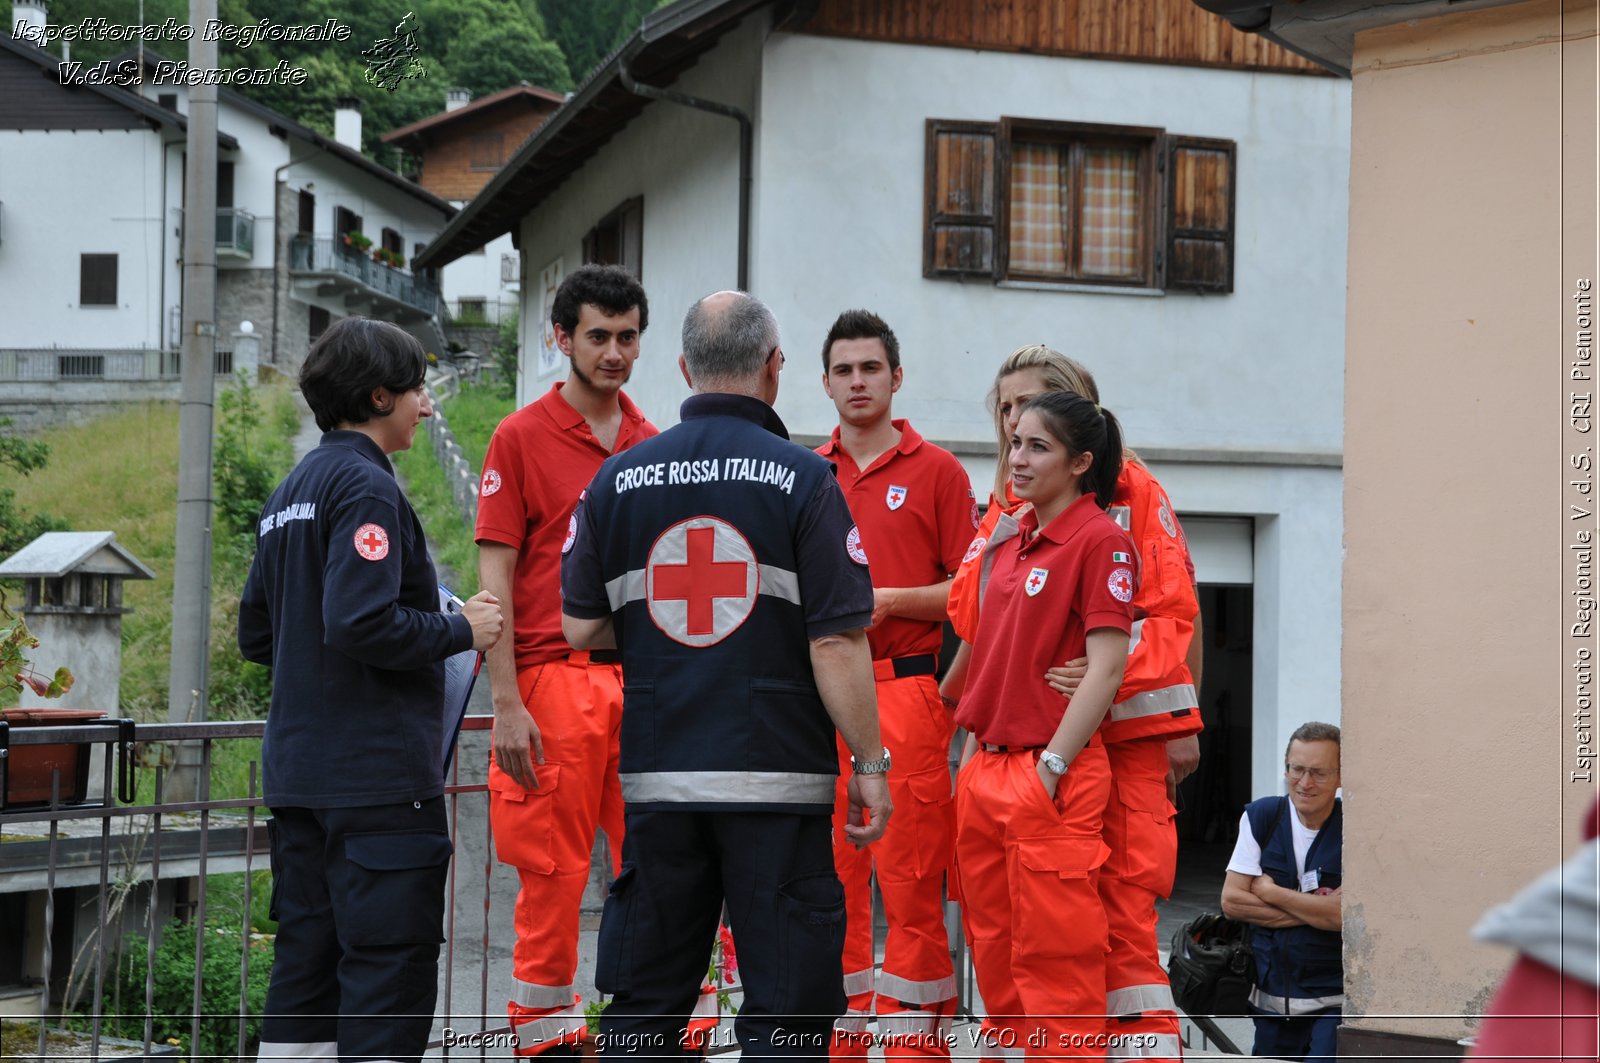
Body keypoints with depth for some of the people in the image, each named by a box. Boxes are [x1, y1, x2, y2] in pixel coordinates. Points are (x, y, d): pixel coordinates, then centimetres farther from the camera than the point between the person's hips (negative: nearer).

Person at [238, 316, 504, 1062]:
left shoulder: (290, 492, 17)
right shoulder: (365, 486, -12)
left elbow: (256, 634, 21)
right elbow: (362, 622, -23)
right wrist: (460, 630, -10)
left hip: (298, 771, 9)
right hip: (379, 771, -9)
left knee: (308, 960, 11)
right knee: (393, 961, -6)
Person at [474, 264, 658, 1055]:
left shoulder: (653, 445, 13)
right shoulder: (522, 438, 0)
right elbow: (494, 578, -4)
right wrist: (506, 703, -10)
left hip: (645, 683, 4)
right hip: (555, 681, -4)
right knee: (554, 870, -1)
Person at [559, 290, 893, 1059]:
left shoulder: (619, 478, 4)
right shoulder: (802, 479, -7)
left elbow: (580, 627, 7)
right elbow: (836, 644, -11)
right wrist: (871, 765, -3)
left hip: (656, 776, 4)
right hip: (778, 779, -4)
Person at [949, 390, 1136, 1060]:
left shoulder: (1100, 540, -9)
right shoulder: (1008, 542, 14)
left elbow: (1107, 667, -14)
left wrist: (1050, 767, -16)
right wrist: (974, 752, 13)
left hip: (1053, 776, -8)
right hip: (986, 771, 8)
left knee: (1053, 952, -6)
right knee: (993, 952, 12)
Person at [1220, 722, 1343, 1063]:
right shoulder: (1260, 817, 2)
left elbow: (1344, 914, -20)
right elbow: (1231, 901, -3)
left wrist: (1270, 892, -9)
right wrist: (1312, 911, -11)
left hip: (1334, 1000, -4)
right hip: (1270, 997, 4)